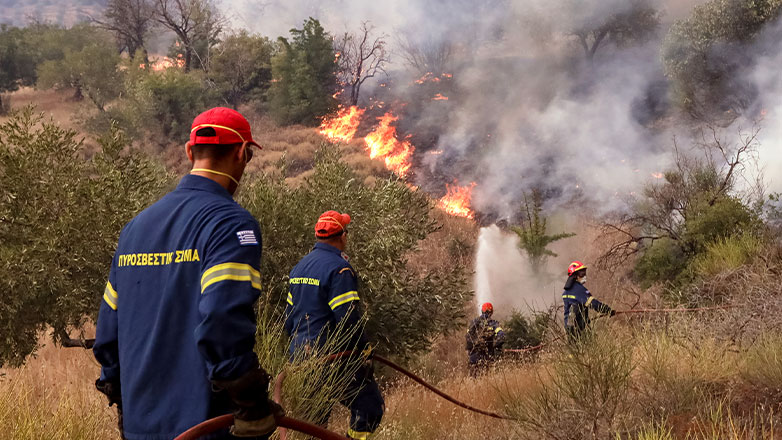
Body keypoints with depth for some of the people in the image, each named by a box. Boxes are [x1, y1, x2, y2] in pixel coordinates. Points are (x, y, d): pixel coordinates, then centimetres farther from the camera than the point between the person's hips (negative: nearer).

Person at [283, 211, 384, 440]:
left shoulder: (299, 267, 14)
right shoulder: (339, 268, -14)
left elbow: (289, 316, 19)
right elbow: (348, 319, -19)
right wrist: (364, 352, -9)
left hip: (301, 355, 9)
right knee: (370, 405, 1)